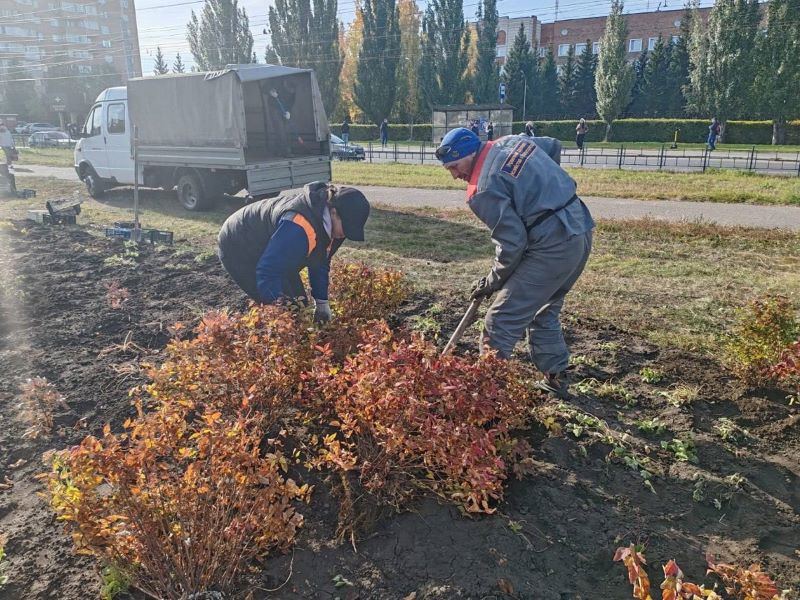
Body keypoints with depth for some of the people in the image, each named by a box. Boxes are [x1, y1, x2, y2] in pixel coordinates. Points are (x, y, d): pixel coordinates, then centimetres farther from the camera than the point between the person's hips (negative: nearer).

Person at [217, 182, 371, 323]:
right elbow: (267, 272, -38)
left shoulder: (326, 218, -10)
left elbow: (320, 261, 2)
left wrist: (321, 301, -1)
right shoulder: (300, 227, -40)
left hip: (267, 248, 9)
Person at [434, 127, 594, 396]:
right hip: (581, 230, 10)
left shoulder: (483, 190, -15)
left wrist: (492, 282, -2)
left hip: (552, 248, -10)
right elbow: (554, 146, 28)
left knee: (501, 322, -4)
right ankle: (554, 377, 34)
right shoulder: (512, 141, 10)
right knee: (544, 309, 25)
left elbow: (512, 244, -17)